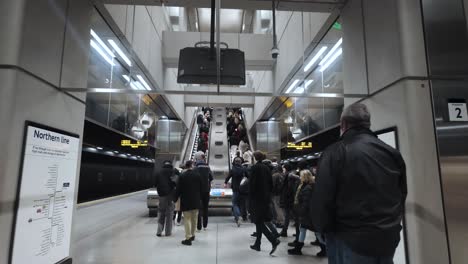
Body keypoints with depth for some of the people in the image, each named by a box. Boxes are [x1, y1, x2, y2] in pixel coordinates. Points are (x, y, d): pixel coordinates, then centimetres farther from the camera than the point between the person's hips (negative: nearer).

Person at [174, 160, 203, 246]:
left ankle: (188, 238, -2)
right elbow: (201, 188, 4)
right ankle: (192, 235, 29)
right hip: (196, 201, 4)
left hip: (186, 201, -3)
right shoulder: (197, 175, -2)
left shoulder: (182, 176, -10)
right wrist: (200, 198, 16)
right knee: (194, 219, 16)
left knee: (187, 219, 1)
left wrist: (175, 199, 4)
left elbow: (178, 189, -8)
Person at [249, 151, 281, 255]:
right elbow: (271, 183, 11)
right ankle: (257, 244, 23)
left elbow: (252, 184, -15)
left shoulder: (254, 167, -12)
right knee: (260, 221, 15)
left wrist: (250, 198, -8)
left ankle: (274, 240, -13)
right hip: (266, 198, 7)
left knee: (258, 221, -1)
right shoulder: (267, 168, 7)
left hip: (257, 198, -7)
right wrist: (268, 195, 18)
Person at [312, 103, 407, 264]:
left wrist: (323, 228, 2)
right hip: (388, 238, 6)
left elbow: (322, 199, -17)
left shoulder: (334, 153, -15)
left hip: (351, 239, -5)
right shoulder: (392, 152, 6)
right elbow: (402, 194, 15)